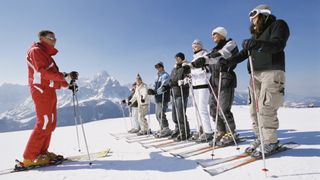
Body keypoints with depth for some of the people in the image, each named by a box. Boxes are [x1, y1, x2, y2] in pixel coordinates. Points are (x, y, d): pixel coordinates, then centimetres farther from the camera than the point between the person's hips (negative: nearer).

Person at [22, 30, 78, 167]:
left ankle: (42, 152, 15)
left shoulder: (46, 54, 26)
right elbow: (43, 71, -18)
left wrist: (68, 85, 10)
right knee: (44, 123, -12)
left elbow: (53, 74, 20)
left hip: (49, 91, 10)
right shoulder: (36, 50, -3)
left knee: (50, 123, 8)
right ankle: (29, 158, -6)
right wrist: (66, 77, -25)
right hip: (41, 90, -10)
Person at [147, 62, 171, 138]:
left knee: (161, 114, -12)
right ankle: (162, 129, 22)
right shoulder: (158, 77, 22)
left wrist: (155, 92, -25)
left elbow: (163, 87, -19)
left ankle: (166, 130, -5)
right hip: (158, 99, 10)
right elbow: (155, 87, 20)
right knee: (158, 115, 13)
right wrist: (152, 90, 1)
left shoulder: (165, 75, -7)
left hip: (163, 98, -10)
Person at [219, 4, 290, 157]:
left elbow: (278, 44, -14)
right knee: (254, 108, 0)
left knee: (265, 108, -14)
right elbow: (244, 53, 15)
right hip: (256, 74, 7)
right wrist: (228, 62, 0)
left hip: (272, 72, -6)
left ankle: (271, 141, -3)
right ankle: (260, 138, 9)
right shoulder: (256, 34, 25)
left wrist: (257, 44, -31)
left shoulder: (278, 25, 6)